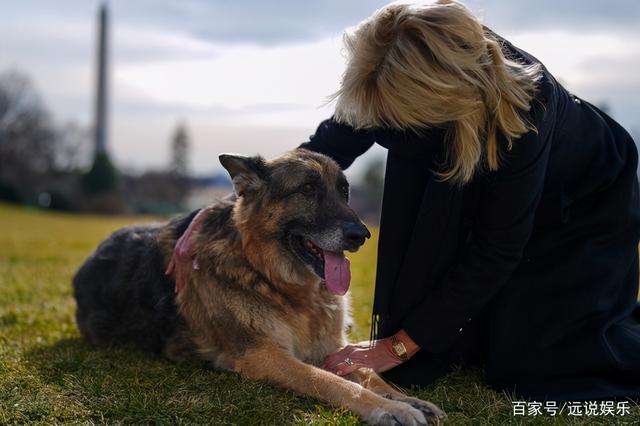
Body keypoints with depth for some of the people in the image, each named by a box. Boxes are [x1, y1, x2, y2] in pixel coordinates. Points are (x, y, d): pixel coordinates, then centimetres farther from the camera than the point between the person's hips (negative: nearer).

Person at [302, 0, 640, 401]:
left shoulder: (520, 109, -42)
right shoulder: (400, 73, -29)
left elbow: (495, 251, -33)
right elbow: (335, 139, -11)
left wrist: (399, 346, -29)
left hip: (588, 202, -5)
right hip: (488, 194, 5)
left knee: (527, 361, -12)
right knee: (460, 343, -3)